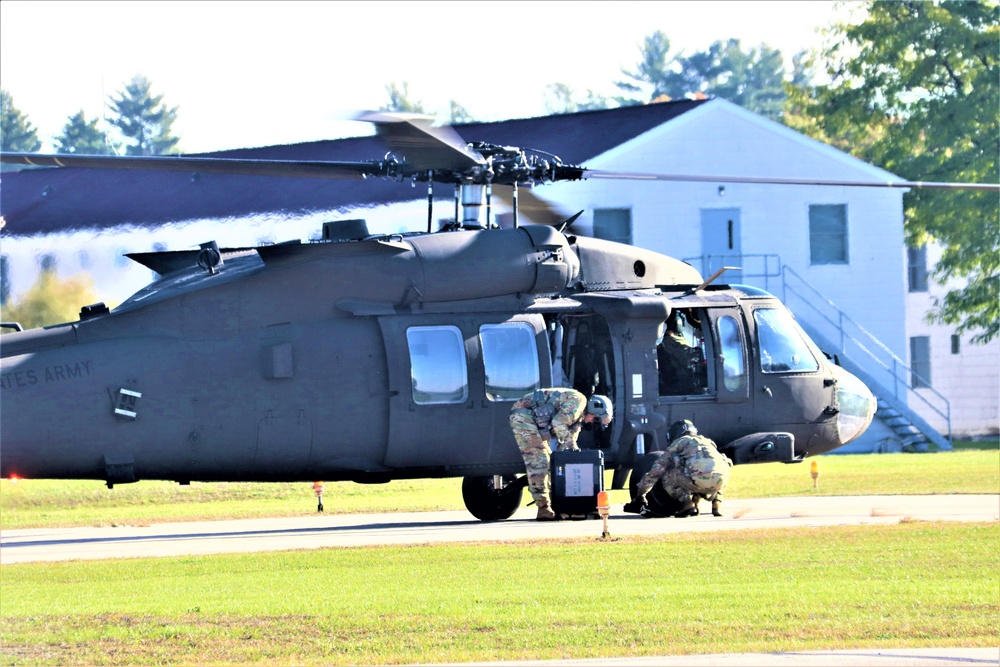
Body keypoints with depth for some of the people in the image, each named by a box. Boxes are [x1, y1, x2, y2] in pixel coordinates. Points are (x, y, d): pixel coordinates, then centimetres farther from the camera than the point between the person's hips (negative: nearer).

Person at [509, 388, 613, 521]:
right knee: (538, 462, -12)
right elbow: (559, 423, -23)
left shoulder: (579, 415, 19)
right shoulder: (579, 400, -13)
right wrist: (571, 444, -15)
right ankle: (543, 509, -14)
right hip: (523, 415, -11)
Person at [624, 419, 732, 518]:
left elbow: (656, 471, 23)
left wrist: (640, 495, 32)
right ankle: (717, 504, 19)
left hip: (700, 479, -5)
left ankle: (687, 503, 2)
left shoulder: (679, 443, 23)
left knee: (667, 476, 20)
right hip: (722, 480, 5)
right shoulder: (707, 442, 37)